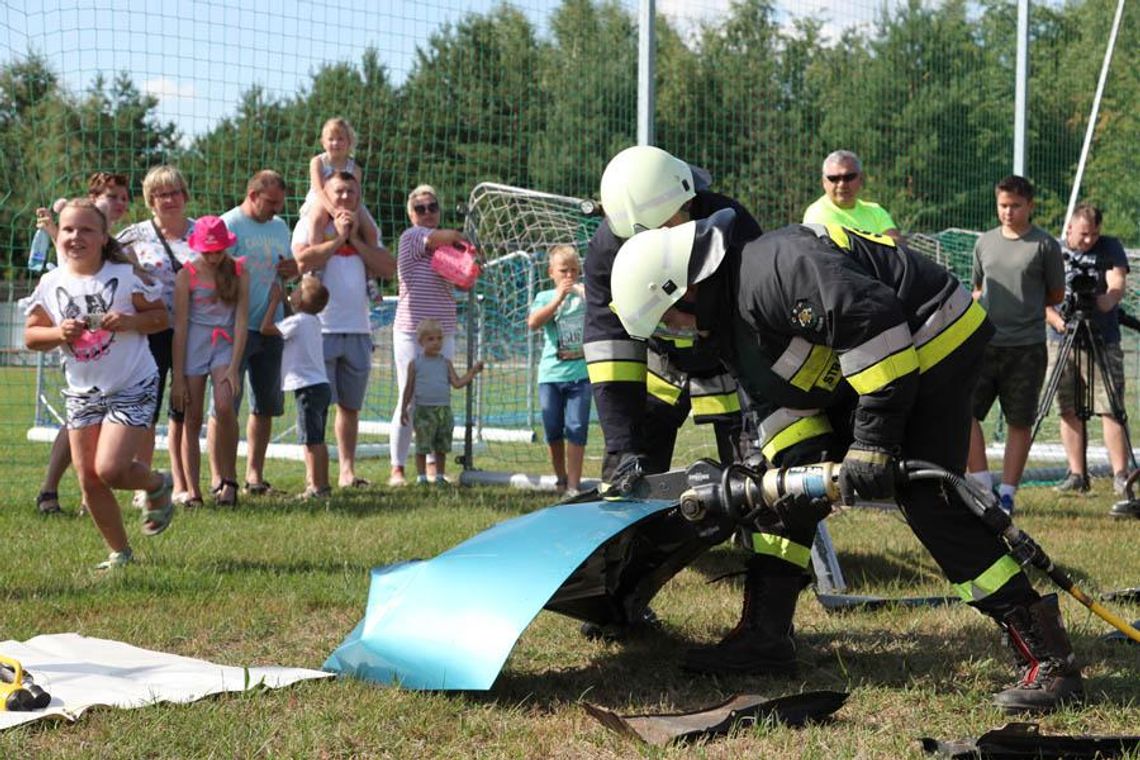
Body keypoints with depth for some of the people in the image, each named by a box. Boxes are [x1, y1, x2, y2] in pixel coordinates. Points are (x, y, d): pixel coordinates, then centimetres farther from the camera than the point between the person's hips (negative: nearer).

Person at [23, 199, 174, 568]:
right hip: (82, 392, 4)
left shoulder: (126, 276, -10)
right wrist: (59, 334, -16)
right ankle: (120, 552, 19)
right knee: (88, 480, 3)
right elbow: (31, 335, 5)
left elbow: (161, 316, -3)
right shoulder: (51, 284, -1)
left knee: (110, 469, -17)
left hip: (132, 388, -4)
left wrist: (130, 321, -22)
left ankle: (158, 485, 16)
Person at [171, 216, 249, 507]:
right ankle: (193, 491, 5)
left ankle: (228, 479, -10)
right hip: (193, 347, 0)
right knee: (192, 419, 0)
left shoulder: (238, 272, 1)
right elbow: (180, 326, -4)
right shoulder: (187, 275, -3)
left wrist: (234, 367, -11)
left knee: (224, 406, -23)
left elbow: (241, 320, -2)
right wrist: (177, 377, -7)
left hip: (225, 344, 0)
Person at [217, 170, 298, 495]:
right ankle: (218, 477, -1)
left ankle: (254, 473, 19)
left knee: (266, 405, 10)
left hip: (270, 328, 7)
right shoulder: (229, 225, -8)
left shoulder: (280, 227, 15)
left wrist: (293, 270, 1)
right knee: (225, 404, -5)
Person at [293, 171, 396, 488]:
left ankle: (347, 470, 16)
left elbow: (388, 268, 3)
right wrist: (339, 238, -9)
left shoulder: (366, 231, 17)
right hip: (321, 328, -5)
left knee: (351, 405, 9)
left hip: (358, 330, 5)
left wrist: (355, 239, -2)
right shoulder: (311, 227, 3)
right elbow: (304, 260, -17)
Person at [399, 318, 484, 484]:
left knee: (441, 447, 8)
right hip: (424, 410, -3)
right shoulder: (415, 363, 1)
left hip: (444, 409, 3)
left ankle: (439, 475, 18)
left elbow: (457, 383, 2)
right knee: (422, 446, -1)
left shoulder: (446, 363, 8)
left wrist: (472, 372, -8)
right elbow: (409, 388, 6)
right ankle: (421, 476, 8)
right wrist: (404, 409, 6)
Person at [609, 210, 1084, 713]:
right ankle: (763, 635, 13)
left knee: (927, 500, -18)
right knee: (787, 480, 7)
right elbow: (793, 399, 15)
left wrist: (873, 440, -30)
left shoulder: (770, 270, -25)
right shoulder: (734, 313, 9)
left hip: (932, 343, -11)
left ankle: (1047, 656, -14)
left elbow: (873, 319, -32)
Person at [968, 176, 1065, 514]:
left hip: (1027, 347, -3)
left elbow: (1056, 295, 8)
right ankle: (982, 486, 1)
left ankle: (1006, 493, 12)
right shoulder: (985, 242, 12)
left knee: (1019, 422, 3)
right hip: (985, 344, 3)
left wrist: (1025, 305, 3)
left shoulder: (1044, 244, 0)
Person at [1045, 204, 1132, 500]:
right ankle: (1077, 474, 8)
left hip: (1102, 342, -2)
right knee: (1069, 410, 2)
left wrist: (1106, 301, -32)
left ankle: (1120, 476, -10)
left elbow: (1118, 284, -10)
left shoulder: (1110, 248, 4)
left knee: (1111, 410, -8)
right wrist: (1059, 321, -15)